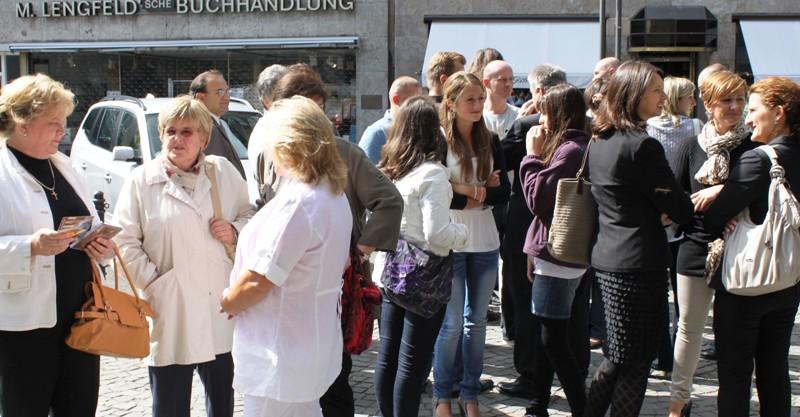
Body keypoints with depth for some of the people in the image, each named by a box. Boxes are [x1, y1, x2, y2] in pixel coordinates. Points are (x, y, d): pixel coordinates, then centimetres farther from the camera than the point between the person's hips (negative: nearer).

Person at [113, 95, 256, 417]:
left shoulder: (223, 172, 5)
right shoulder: (141, 180, -3)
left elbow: (249, 212, 15)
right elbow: (125, 240, -3)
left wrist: (236, 230, -5)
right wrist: (150, 281, -9)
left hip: (220, 306, 3)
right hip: (170, 311, -3)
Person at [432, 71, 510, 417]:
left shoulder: (490, 141, 6)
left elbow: (504, 193, 3)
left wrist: (465, 193, -13)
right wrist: (478, 192, -14)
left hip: (485, 244, 5)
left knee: (477, 320, 10)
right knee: (452, 323, 2)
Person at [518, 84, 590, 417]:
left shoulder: (571, 150, -18)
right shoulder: (576, 147, 13)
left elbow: (538, 198, -19)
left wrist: (532, 155, -8)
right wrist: (537, 252, 18)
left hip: (558, 257, -10)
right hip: (555, 254, 10)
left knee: (553, 340, -6)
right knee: (546, 336, 16)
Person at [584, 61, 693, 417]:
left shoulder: (600, 142, 11)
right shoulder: (642, 146, -17)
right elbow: (680, 210, -12)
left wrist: (658, 213, 3)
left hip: (606, 260, 9)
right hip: (639, 265, -9)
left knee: (617, 358, 18)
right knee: (636, 364, 1)